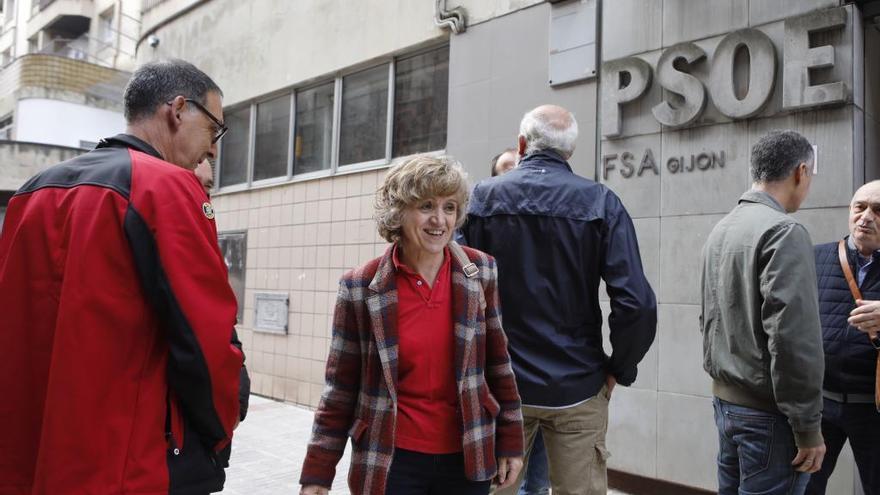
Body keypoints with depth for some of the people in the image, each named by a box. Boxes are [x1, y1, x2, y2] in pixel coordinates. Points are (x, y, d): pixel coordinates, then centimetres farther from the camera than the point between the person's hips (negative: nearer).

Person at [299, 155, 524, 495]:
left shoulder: (480, 272, -4)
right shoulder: (360, 288, -10)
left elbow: (497, 361, 4)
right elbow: (341, 388, -3)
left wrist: (511, 440, 5)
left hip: (468, 458, 2)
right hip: (391, 461, -2)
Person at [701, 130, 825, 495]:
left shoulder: (720, 230, 10)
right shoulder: (783, 231, -16)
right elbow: (793, 338, -21)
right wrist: (807, 427, -16)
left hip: (725, 399, 8)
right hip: (766, 411, -8)